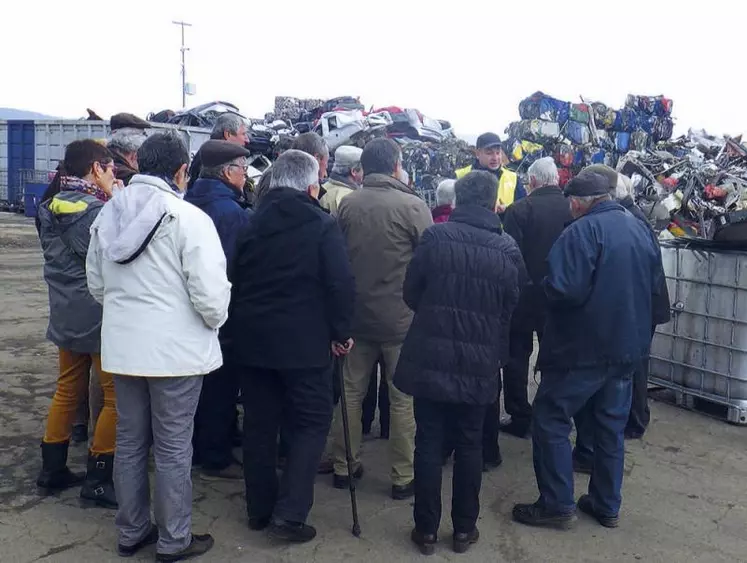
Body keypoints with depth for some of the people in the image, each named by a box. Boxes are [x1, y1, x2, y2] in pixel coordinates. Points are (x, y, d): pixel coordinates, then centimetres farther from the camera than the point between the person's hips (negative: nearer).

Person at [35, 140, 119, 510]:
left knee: (68, 390, 18)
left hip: (66, 314, 9)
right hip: (98, 317, -9)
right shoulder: (93, 209, -19)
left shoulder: (52, 207, 8)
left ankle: (52, 469, 28)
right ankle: (97, 480, 8)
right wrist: (116, 201, -14)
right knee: (116, 395, 2)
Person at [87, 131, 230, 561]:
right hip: (175, 349, -6)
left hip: (121, 346, 6)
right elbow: (212, 292, -19)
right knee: (173, 448, 6)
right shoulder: (188, 218, -15)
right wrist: (214, 321, 1)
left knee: (130, 441, 17)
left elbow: (97, 285, 12)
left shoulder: (108, 215, 5)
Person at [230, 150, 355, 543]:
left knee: (259, 423, 14)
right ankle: (288, 514, 1)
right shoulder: (322, 225, -8)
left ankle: (259, 508, 24)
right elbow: (341, 284, -15)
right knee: (311, 423, 6)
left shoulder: (252, 222, 7)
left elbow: (235, 279, 11)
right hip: (304, 341, -5)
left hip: (252, 338, 5)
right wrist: (340, 332, -4)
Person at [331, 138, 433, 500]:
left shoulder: (347, 204, -2)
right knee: (403, 399, 7)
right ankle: (403, 477, 16)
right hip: (401, 317, -4)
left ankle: (344, 467, 26)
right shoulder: (412, 205, -13)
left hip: (356, 313, 4)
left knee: (352, 392, 16)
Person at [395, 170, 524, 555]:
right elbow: (511, 310, 5)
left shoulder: (435, 236, -8)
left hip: (430, 357, -1)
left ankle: (427, 529, 18)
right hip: (479, 364, 2)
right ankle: (464, 528, 24)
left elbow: (410, 293, 0)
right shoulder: (508, 250, -3)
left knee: (428, 443, 8)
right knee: (469, 445, 14)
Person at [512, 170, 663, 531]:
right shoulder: (640, 228, 8)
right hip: (629, 346, 8)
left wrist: (546, 286, -5)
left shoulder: (583, 231, -16)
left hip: (584, 347, -8)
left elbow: (564, 289, -25)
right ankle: (607, 506, 26)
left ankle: (557, 505, 7)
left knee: (550, 420, 4)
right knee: (611, 425, 17)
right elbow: (654, 284, 18)